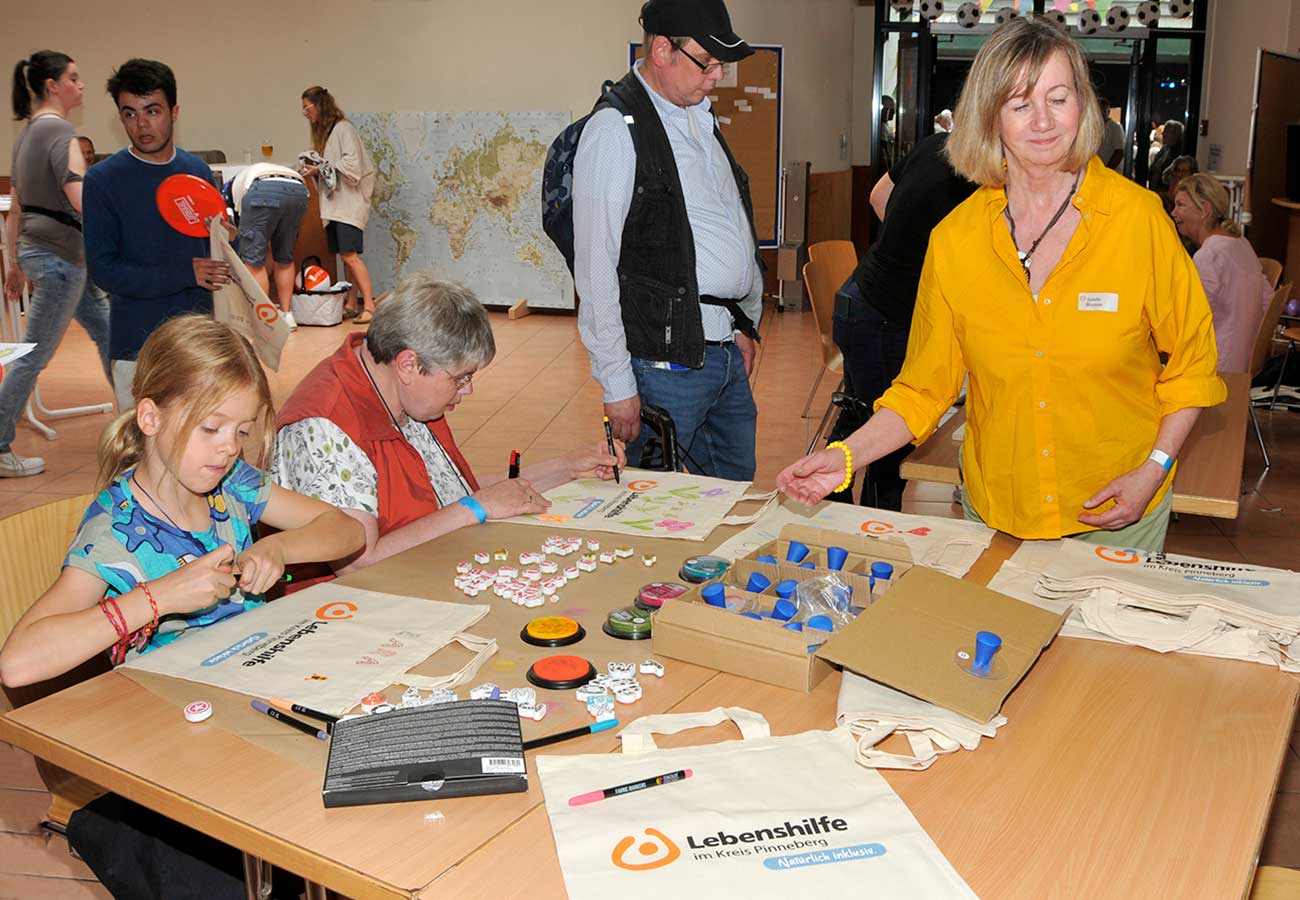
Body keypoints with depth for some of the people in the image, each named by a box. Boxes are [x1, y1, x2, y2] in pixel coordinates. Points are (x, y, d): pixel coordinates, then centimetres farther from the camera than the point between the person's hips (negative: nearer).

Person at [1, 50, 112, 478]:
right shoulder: (59, 131, -15)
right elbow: (79, 198, -27)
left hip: (35, 248, 10)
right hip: (58, 255, -10)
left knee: (105, 332, 18)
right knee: (35, 356, -2)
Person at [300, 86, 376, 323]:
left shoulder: (343, 128, -8)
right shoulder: (323, 132, 20)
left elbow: (351, 164, -17)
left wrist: (322, 168, -12)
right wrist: (315, 169, 7)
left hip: (349, 200, -9)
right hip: (333, 201, 9)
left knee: (350, 254, -16)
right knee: (346, 256, 7)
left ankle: (370, 306, -15)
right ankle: (351, 305, 8)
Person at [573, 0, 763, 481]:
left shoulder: (701, 117, 13)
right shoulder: (615, 128, -13)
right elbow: (595, 269, -15)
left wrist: (746, 324, 18)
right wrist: (617, 383, -16)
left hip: (728, 350, 8)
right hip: (667, 363, -8)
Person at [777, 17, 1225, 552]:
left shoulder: (1138, 218, -11)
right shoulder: (953, 241, -8)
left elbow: (1190, 360, -1)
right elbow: (925, 386, -2)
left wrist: (1154, 469, -11)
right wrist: (846, 456, -15)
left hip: (1118, 512, -1)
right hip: (996, 508, 1)